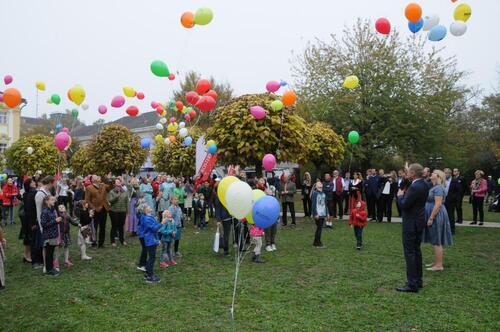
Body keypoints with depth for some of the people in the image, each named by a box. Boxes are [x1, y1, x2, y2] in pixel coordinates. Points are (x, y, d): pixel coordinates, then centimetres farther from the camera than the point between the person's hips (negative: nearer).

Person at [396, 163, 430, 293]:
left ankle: (412, 284, 0)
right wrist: (404, 194, 6)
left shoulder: (415, 187, -23)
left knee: (410, 253, -4)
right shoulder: (424, 184, 7)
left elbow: (404, 205, -21)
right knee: (416, 251, 18)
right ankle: (418, 280, 27)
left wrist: (400, 195, -5)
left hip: (411, 223, -10)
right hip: (419, 222, 10)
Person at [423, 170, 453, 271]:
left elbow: (438, 204, -23)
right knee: (435, 241, 14)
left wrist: (431, 218, -23)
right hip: (433, 216, 10)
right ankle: (436, 262, 22)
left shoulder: (438, 188, -17)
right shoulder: (434, 187, 15)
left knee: (437, 241, -4)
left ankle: (439, 265, 2)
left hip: (436, 216, -10)